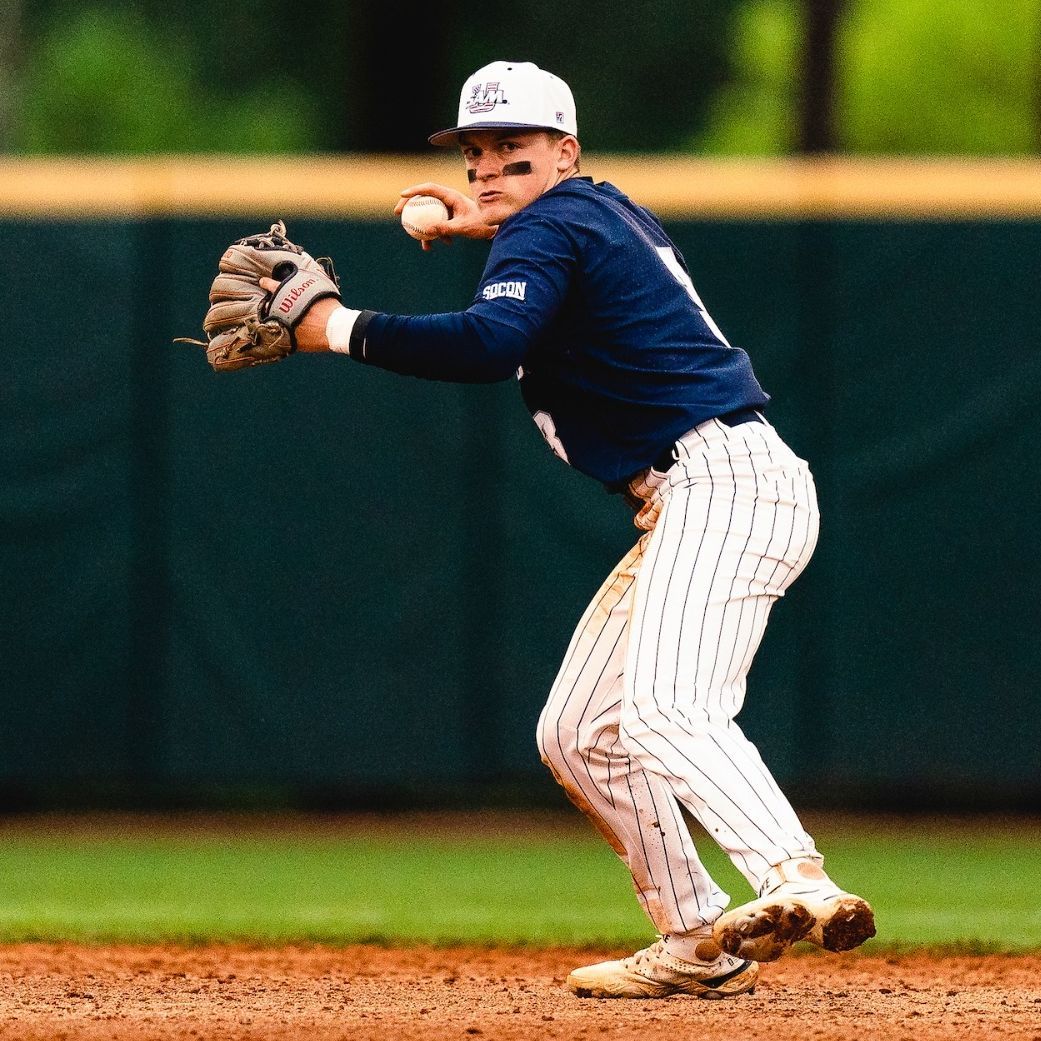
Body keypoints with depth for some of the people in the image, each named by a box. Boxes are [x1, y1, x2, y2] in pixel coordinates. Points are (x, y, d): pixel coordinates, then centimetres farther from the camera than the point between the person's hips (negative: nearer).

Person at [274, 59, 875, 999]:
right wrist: (489, 226, 46)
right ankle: (698, 946, 14)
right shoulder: (608, 211, 21)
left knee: (664, 709, -31)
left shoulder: (546, 228, -7)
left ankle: (798, 883, -53)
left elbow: (491, 343, -27)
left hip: (726, 483, -11)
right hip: (691, 504, 11)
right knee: (579, 735, 14)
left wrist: (344, 330, -19)